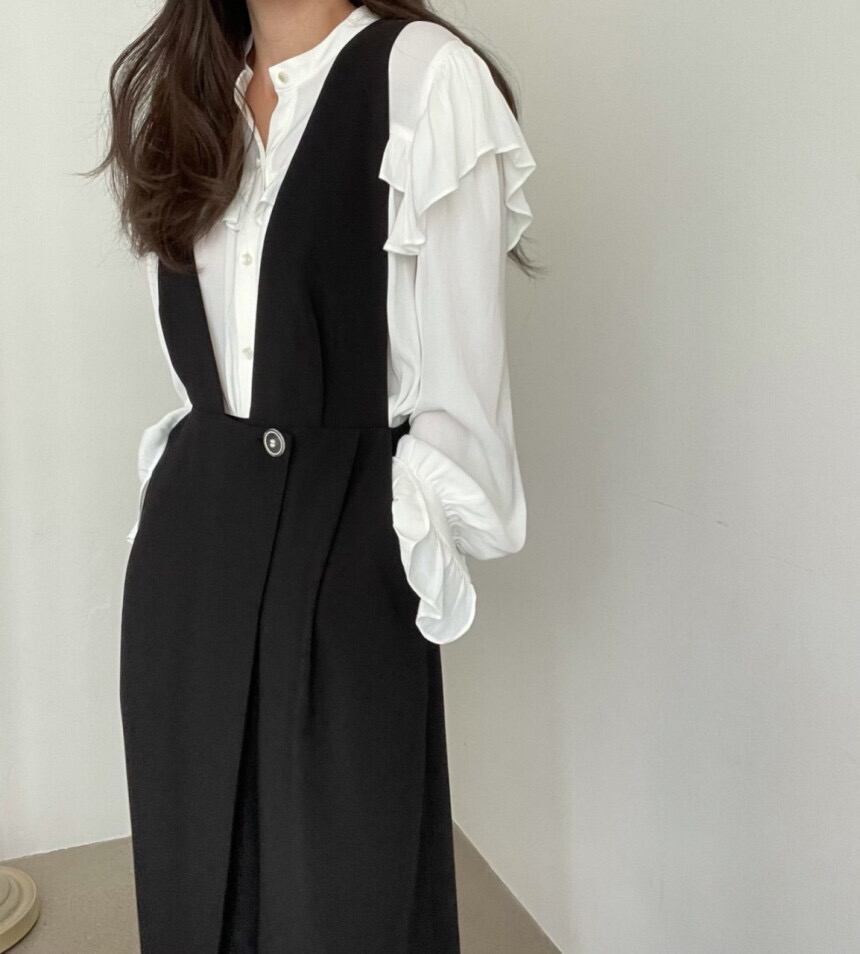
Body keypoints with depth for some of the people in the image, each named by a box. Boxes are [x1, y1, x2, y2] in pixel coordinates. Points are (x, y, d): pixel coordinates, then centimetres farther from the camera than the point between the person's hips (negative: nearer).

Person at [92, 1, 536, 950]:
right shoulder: (180, 89, 13)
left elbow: (458, 356, -9)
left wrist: (425, 534, -8)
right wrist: (206, 486, 15)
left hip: (344, 537, -6)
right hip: (190, 529, 6)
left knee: (346, 877, 7)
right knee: (195, 854, 17)